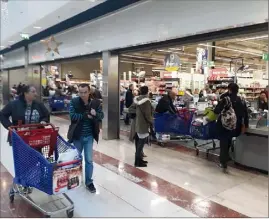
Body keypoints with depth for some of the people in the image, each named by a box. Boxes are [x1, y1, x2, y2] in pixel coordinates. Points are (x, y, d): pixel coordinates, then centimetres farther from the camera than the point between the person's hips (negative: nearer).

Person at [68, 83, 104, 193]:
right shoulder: (74, 102, -11)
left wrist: (95, 114, -27)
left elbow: (101, 116, -6)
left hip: (89, 136, 1)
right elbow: (72, 116, -21)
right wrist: (86, 115, -21)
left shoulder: (96, 102, -6)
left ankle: (89, 182, 25)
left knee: (89, 160, 8)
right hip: (77, 136, -1)